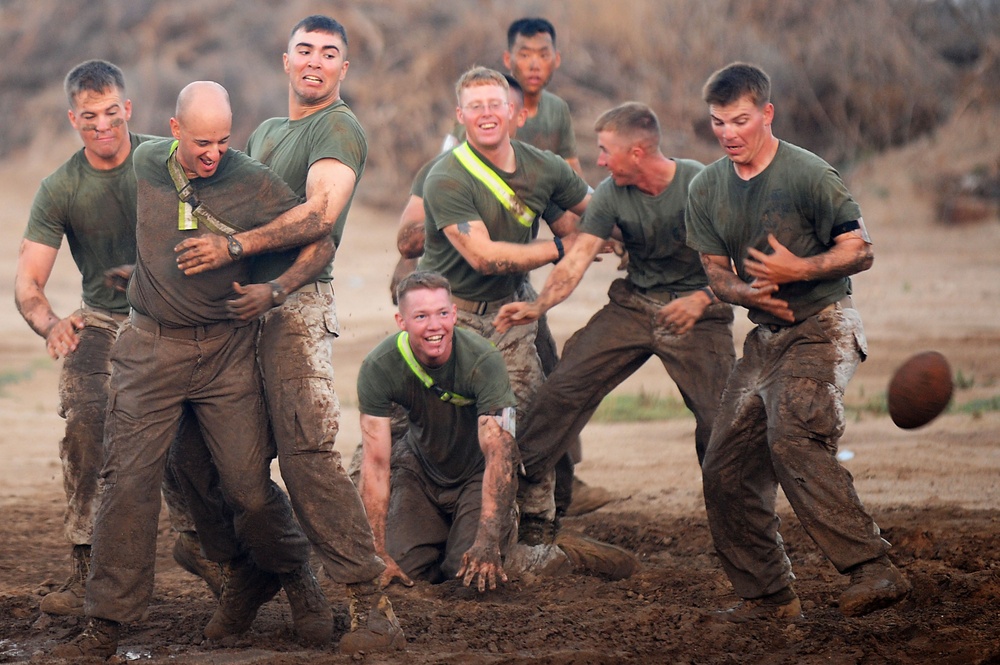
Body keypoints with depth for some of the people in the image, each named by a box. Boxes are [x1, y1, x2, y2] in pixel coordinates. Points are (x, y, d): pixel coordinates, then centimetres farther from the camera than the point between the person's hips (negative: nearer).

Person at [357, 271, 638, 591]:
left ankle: (566, 555, 4)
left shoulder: (483, 361, -30)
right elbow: (376, 462, -22)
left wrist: (486, 543, -43)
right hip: (419, 466, 3)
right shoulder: (377, 368, -23)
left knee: (471, 570, -20)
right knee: (405, 567, -14)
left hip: (478, 472, -3)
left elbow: (498, 453, -33)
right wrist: (379, 554, -28)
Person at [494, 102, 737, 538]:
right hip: (632, 306, 4)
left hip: (697, 310, -4)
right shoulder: (612, 195, -5)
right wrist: (538, 307, -27)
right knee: (564, 385, -7)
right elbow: (576, 259, -11)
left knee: (720, 417, -16)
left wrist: (703, 299, -28)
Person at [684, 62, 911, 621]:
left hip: (823, 328, -7)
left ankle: (874, 570, -34)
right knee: (725, 468, 2)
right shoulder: (707, 189, 7)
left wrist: (799, 270, -25)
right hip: (767, 336, 8)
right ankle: (768, 593, 14)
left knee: (793, 440, -30)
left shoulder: (810, 175, -12)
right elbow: (717, 273, 10)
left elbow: (860, 251, -9)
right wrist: (747, 293, -13)